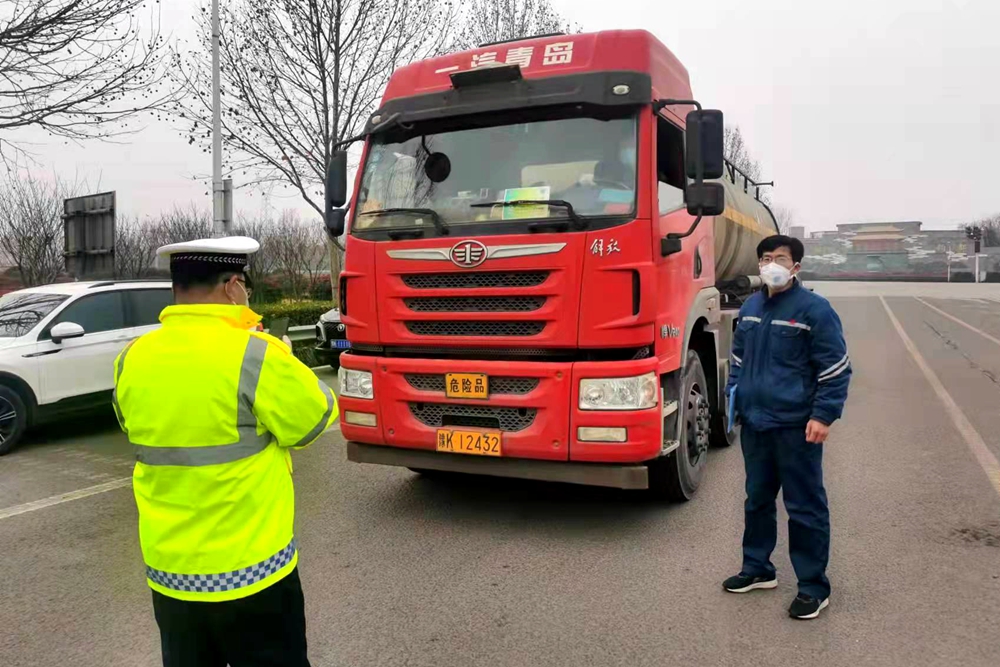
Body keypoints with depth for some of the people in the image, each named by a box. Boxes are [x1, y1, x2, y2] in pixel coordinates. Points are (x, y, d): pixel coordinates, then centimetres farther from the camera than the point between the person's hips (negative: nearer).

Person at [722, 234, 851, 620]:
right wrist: (734, 392, 11)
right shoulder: (751, 307, 10)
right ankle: (757, 568, 33)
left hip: (796, 426, -6)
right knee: (757, 499, 17)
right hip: (754, 422, 7)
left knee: (805, 507, 2)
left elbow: (836, 368, -10)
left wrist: (824, 415, -14)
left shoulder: (814, 309, -9)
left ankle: (814, 587, 15)